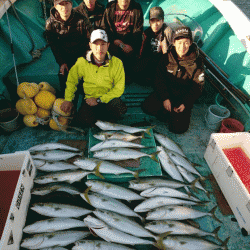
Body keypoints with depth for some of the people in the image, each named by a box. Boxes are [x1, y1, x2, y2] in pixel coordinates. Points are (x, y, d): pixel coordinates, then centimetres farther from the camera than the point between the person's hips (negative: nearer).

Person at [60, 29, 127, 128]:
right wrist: (68, 99, 0)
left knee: (121, 109, -34)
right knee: (83, 121, -25)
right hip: (90, 98, 1)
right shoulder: (82, 62, -7)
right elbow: (71, 80, 9)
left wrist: (99, 100, -17)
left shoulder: (116, 63, -12)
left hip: (110, 98, -1)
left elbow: (119, 89, -11)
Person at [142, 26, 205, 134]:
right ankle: (172, 115, -1)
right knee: (147, 107, -18)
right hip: (166, 92, 3)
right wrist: (165, 98, -14)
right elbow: (160, 79, -2)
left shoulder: (197, 62, -9)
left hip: (184, 97, -2)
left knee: (178, 128, -18)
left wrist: (185, 103, -15)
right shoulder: (166, 58, -5)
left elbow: (197, 87, -5)